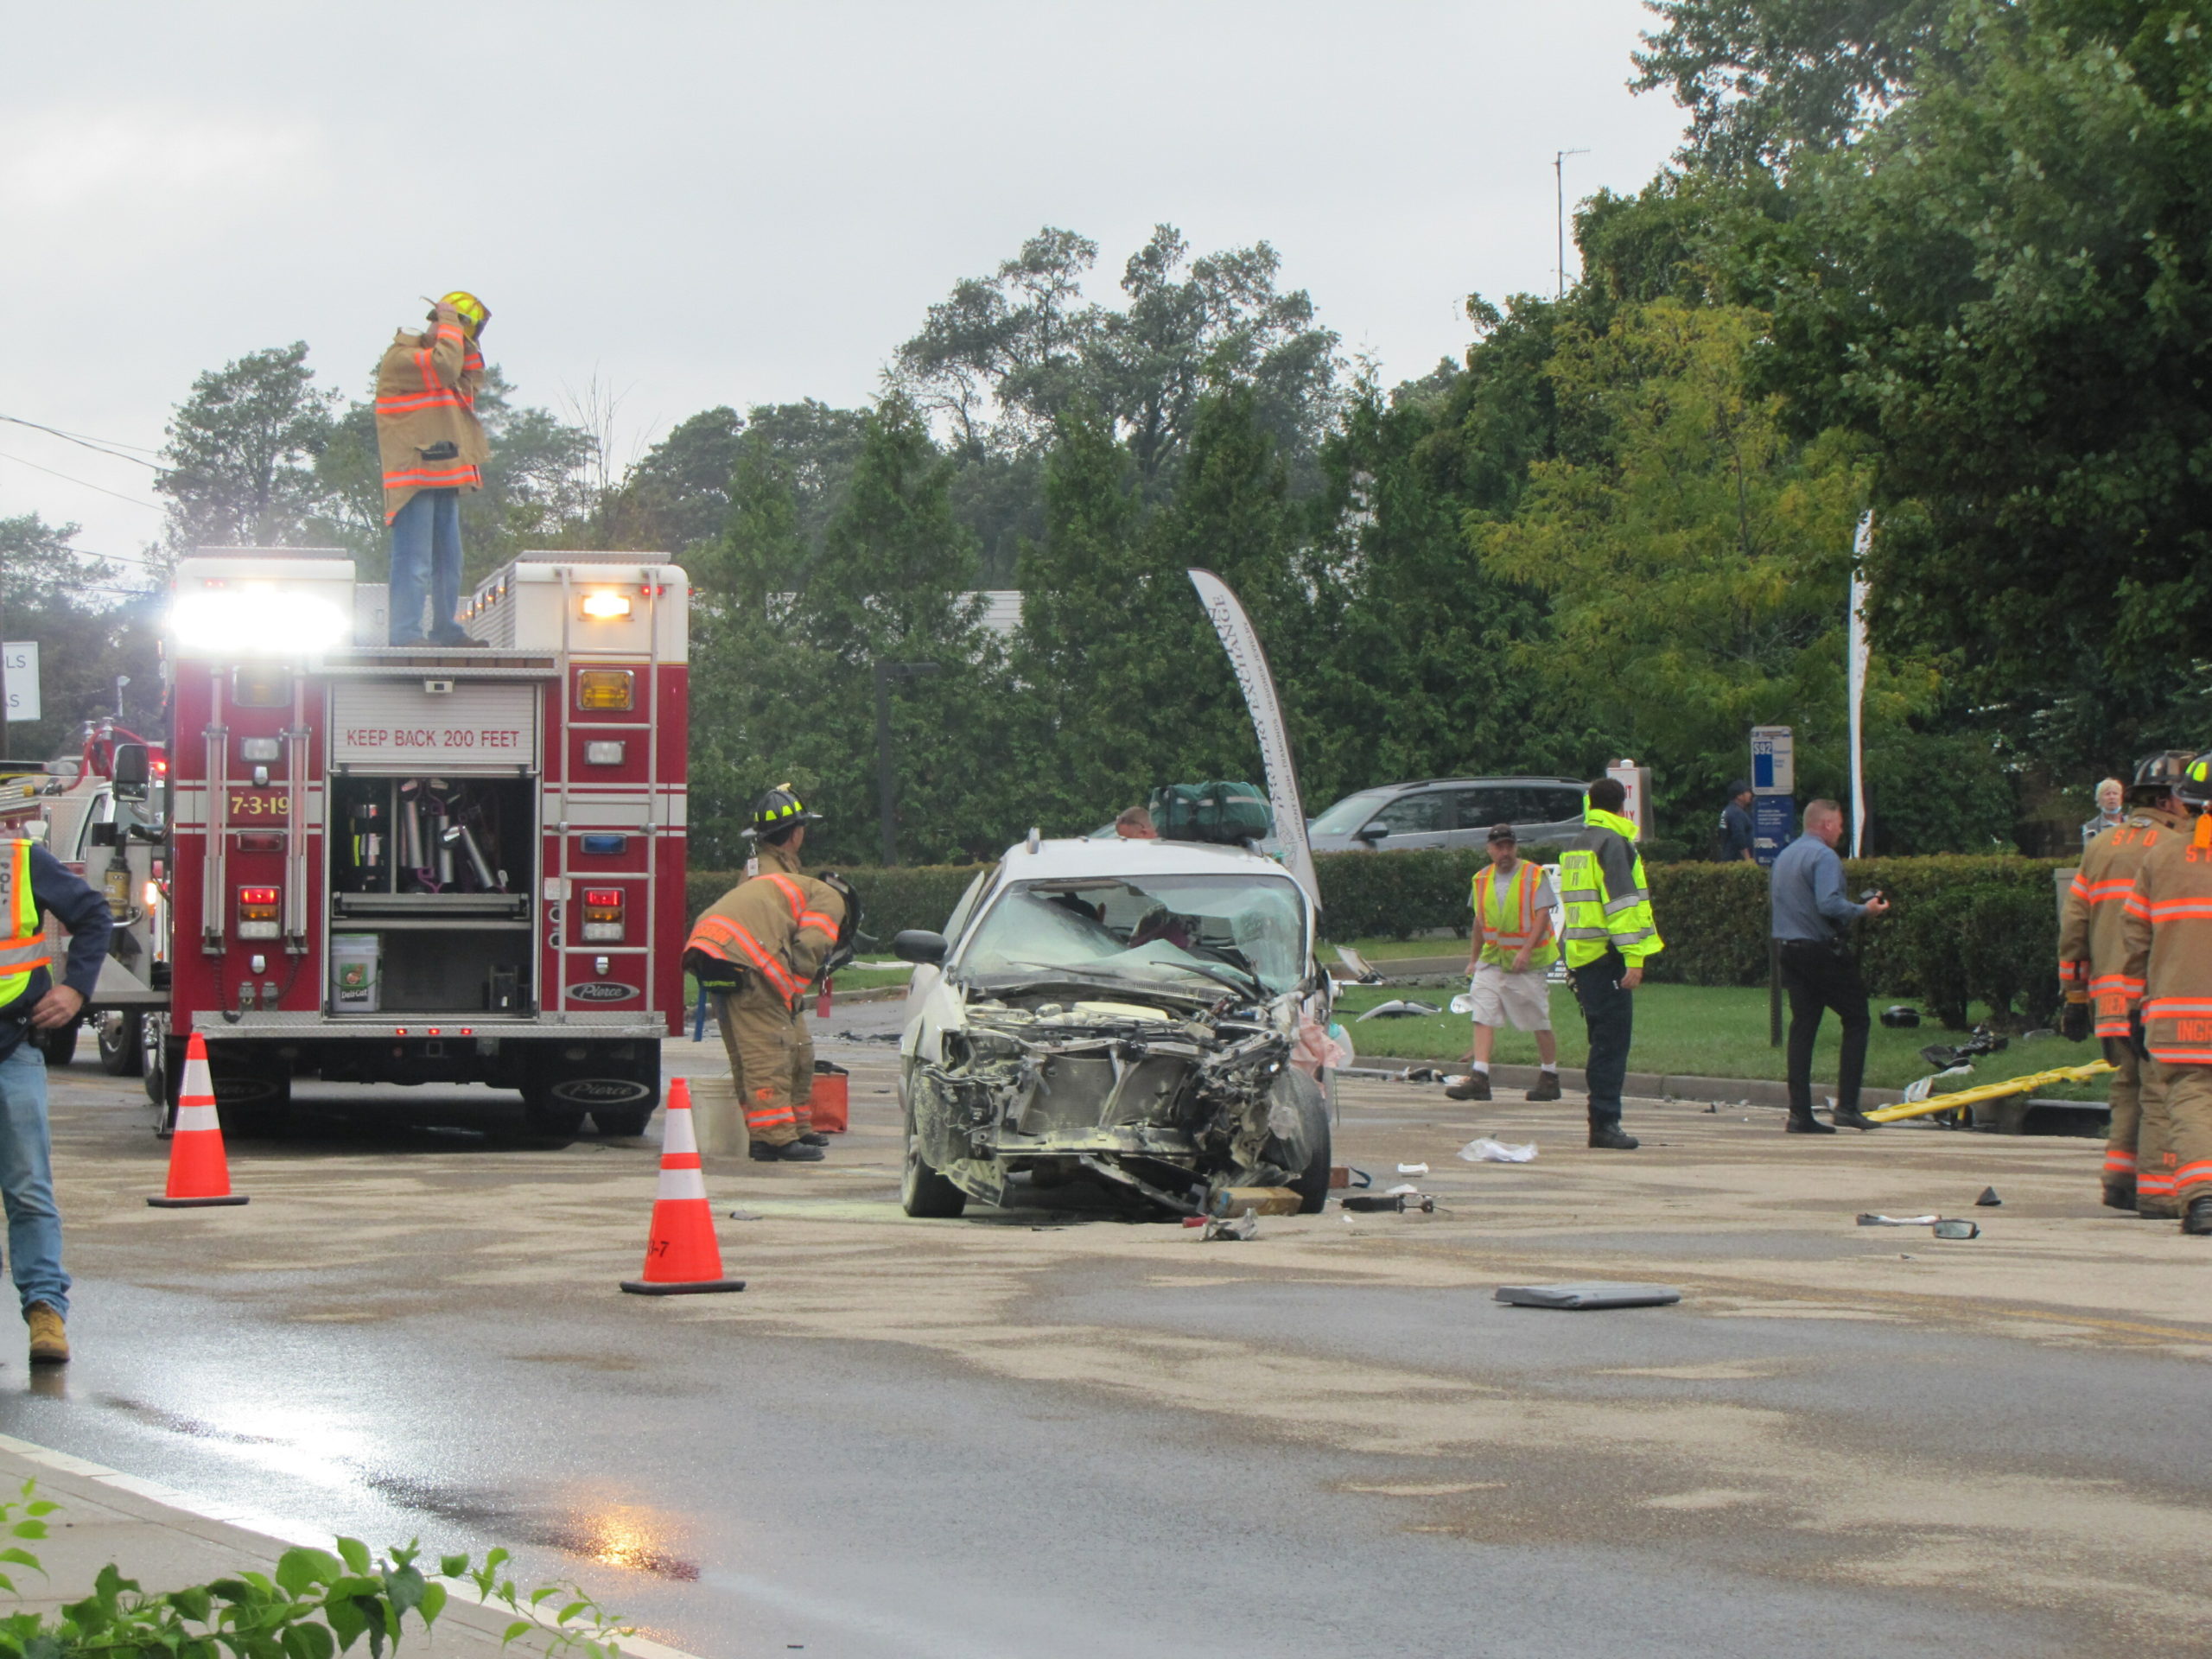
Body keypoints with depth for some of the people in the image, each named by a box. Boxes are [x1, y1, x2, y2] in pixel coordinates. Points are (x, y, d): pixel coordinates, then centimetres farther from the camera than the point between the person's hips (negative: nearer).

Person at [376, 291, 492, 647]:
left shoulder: (437, 356, 22)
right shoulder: (401, 357, -9)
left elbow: (473, 374, 17)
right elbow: (445, 367, -24)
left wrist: (460, 335, 8)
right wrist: (450, 323, -12)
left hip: (443, 476, 10)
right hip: (415, 477, -10)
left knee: (449, 558, 12)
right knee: (414, 560, -12)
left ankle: (446, 630, 18)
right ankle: (404, 633, -13)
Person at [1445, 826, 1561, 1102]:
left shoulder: (1535, 875, -5)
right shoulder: (1482, 880, 11)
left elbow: (1542, 915, -12)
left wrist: (1526, 950, -23)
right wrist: (1472, 960, 18)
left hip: (1527, 962, -4)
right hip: (1491, 960, 4)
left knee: (1539, 1022, 4)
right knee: (1483, 1017, -9)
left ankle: (1550, 1079, 18)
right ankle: (1479, 1078, -15)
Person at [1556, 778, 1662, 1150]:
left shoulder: (1575, 847, 19)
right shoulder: (1612, 844, -9)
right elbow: (1622, 902, -17)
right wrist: (1634, 956, -20)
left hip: (1580, 953, 9)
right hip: (1607, 956, -9)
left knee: (1604, 1040, 14)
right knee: (1612, 1043, -8)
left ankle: (1602, 1123, 15)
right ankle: (1605, 1123, -12)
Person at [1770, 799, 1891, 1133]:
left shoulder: (1783, 858, 15)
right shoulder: (1823, 857, -13)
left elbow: (1773, 904, 22)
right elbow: (1829, 904, -25)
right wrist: (1865, 910, -12)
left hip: (1791, 951, 8)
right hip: (1824, 952, -8)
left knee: (1802, 1028, 7)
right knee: (1856, 1020, 3)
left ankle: (1800, 1114, 2)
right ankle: (1847, 1106, -5)